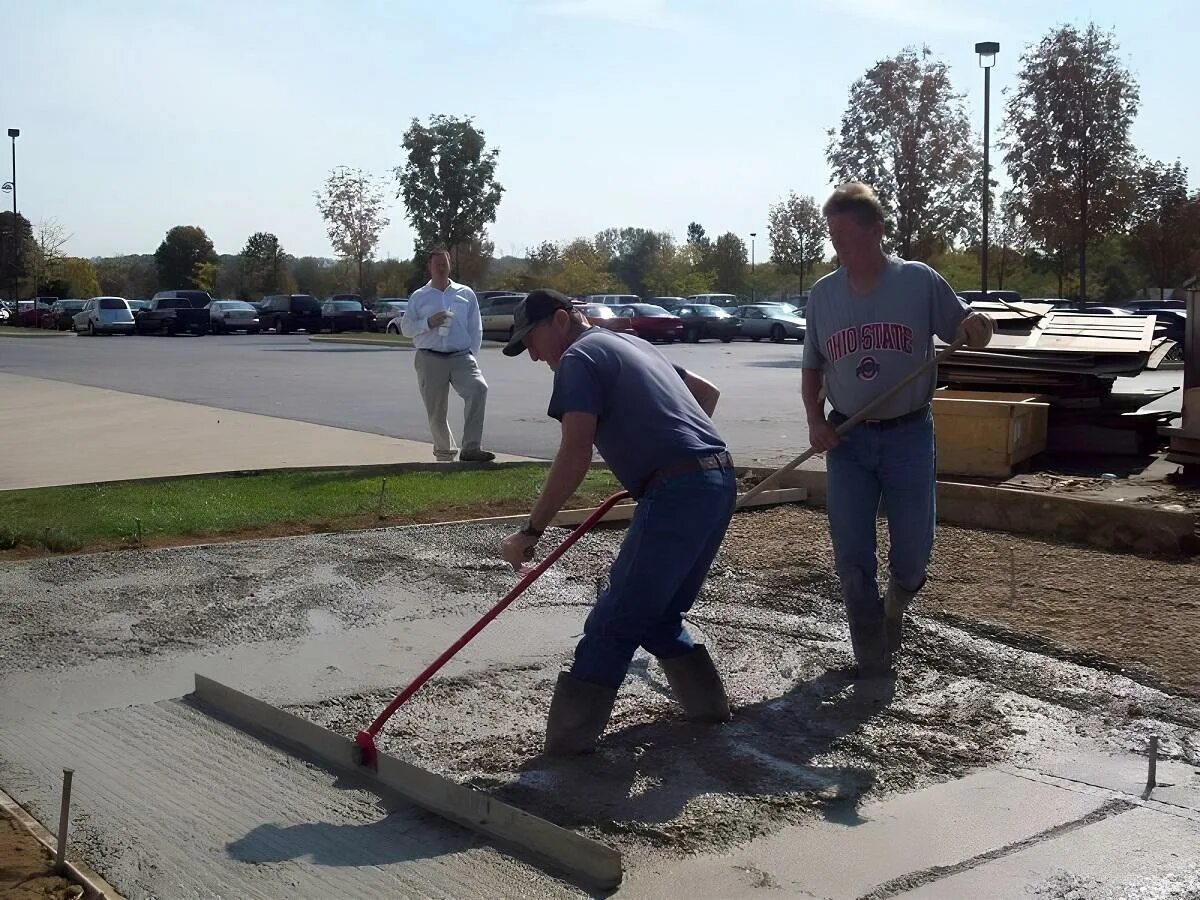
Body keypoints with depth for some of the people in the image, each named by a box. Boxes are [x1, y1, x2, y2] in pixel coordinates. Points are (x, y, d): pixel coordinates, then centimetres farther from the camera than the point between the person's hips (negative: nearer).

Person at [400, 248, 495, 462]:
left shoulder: (465, 294, 12)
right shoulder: (419, 297, 11)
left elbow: (476, 328, 13)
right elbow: (405, 328, 9)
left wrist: (471, 355, 2)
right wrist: (428, 323, -8)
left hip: (461, 356, 0)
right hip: (430, 359, 1)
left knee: (478, 388, -27)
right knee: (435, 410, 2)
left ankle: (471, 448, -29)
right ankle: (444, 450, 28)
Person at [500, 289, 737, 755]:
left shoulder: (580, 356, -1)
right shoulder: (632, 343, 25)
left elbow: (575, 455, -13)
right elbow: (708, 392, 35)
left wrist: (531, 531, -9)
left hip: (677, 492, -9)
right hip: (720, 481, 9)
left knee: (613, 624, -4)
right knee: (658, 615, 21)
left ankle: (568, 741, -2)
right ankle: (708, 702, 25)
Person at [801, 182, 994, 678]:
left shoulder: (919, 280, -5)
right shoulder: (823, 293, 2)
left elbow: (965, 332, 4)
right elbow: (812, 368, 11)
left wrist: (976, 326, -21)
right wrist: (814, 420, -5)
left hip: (909, 436, -2)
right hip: (847, 439, 2)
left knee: (913, 549, 4)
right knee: (851, 555, 0)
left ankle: (895, 605, 38)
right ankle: (872, 656, 16)